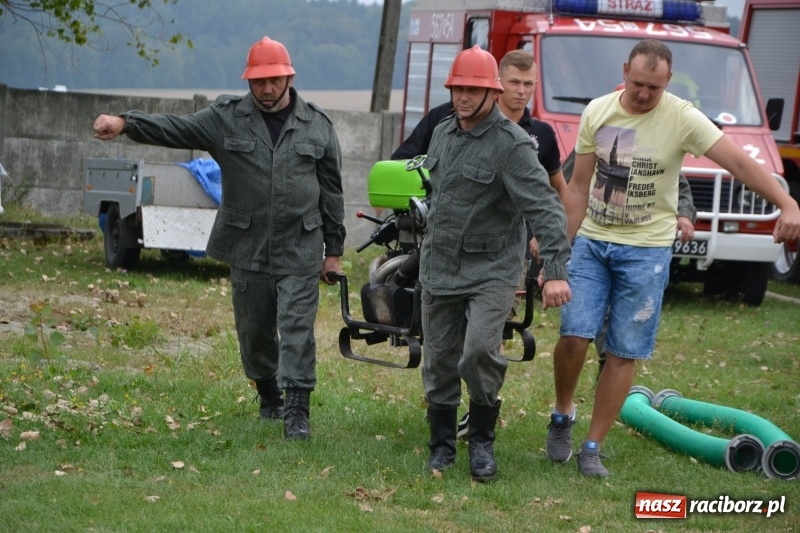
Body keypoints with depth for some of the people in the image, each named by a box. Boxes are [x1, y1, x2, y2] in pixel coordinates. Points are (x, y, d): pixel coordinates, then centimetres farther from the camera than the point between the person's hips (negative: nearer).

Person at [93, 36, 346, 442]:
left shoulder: (317, 126, 3)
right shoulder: (226, 118, 1)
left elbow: (331, 191, 7)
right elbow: (175, 128, -8)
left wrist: (333, 249, 6)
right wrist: (125, 123, -25)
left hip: (300, 251, -2)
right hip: (247, 249, 2)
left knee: (297, 328, -8)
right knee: (253, 330, 12)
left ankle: (296, 411, -9)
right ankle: (268, 393, 35)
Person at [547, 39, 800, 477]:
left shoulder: (682, 119, -10)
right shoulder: (597, 112, 0)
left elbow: (739, 163, -17)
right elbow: (579, 186, 7)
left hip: (646, 250, -2)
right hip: (591, 242, 2)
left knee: (623, 354, 0)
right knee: (574, 335, -11)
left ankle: (593, 448, 9)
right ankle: (562, 415, 15)